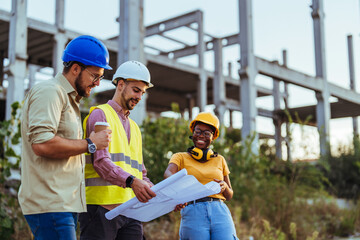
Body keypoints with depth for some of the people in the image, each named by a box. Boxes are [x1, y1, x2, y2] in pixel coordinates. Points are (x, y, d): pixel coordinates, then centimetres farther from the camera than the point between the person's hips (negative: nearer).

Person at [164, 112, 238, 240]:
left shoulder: (219, 160, 21)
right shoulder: (181, 157, 13)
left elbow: (229, 196, 24)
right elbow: (168, 174, -10)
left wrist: (224, 186, 0)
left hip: (220, 211, 2)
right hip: (193, 213, -2)